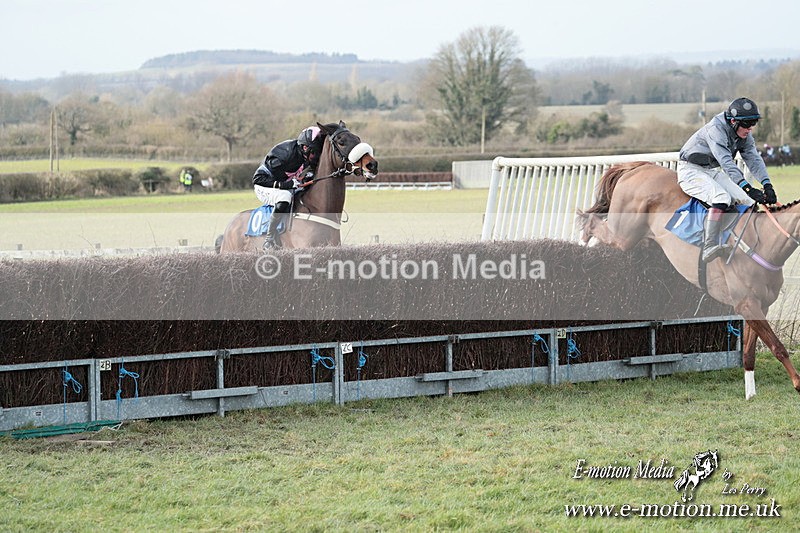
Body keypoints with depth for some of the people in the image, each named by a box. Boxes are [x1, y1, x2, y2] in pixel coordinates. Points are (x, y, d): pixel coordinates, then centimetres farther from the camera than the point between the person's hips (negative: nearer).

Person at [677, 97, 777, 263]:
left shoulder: (745, 135, 1)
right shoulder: (715, 129, -27)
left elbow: (754, 159, -7)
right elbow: (726, 162, -37)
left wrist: (767, 185, -24)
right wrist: (747, 187, -46)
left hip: (713, 171, 9)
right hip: (691, 171, -9)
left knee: (748, 201, -6)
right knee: (722, 198, -33)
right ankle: (709, 247, -44)